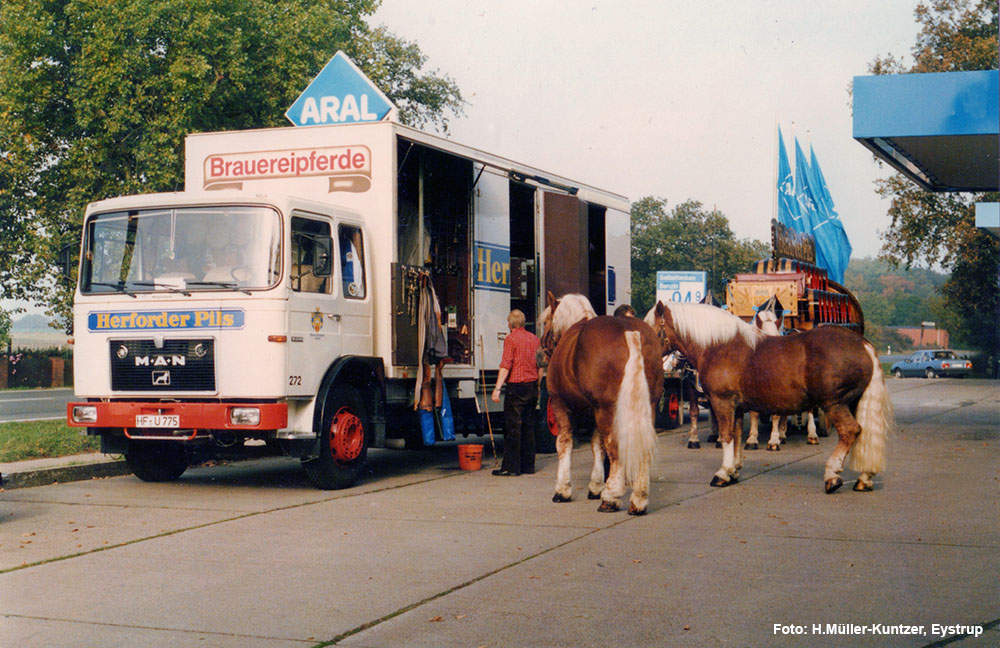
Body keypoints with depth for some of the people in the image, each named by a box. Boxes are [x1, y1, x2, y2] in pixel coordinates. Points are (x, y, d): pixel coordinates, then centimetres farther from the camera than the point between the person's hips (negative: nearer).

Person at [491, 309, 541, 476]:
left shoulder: (511, 339, -7)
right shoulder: (534, 339, 13)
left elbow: (506, 366, -15)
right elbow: (540, 365, 16)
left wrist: (498, 388, -16)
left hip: (516, 387, -7)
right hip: (532, 387, 7)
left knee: (513, 427, -4)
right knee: (528, 426, 11)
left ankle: (511, 467, -5)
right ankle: (528, 465, 13)